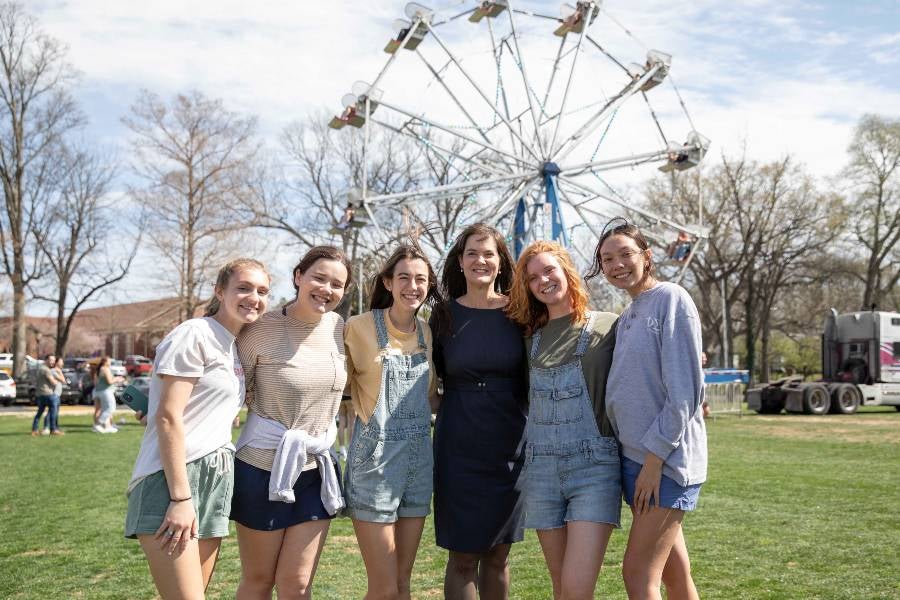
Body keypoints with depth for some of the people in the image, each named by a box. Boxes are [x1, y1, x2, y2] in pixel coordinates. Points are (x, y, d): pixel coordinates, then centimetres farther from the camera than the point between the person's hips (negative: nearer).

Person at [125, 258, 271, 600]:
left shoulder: (235, 347, 16)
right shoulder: (194, 334, -9)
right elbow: (168, 417, -15)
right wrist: (180, 498, -19)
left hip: (216, 481, 9)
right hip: (174, 479, -8)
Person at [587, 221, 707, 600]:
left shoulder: (671, 299, -8)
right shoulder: (626, 319, 15)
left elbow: (684, 388, -15)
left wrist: (655, 456, -17)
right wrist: (639, 459, 9)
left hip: (667, 458, -8)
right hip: (633, 456, 8)